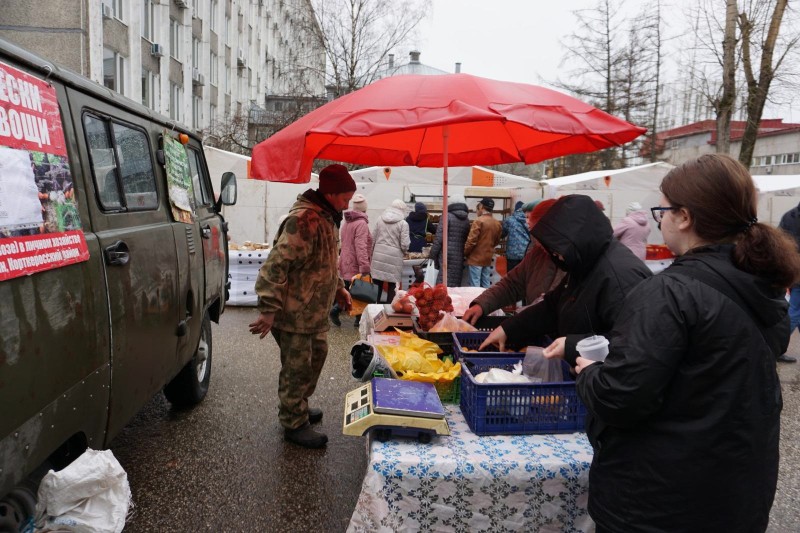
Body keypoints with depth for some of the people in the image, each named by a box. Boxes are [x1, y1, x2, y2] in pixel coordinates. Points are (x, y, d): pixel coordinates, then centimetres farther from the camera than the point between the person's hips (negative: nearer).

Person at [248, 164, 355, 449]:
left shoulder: (324, 217, 9)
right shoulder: (303, 221, -25)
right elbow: (276, 265, -29)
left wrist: (338, 287, 18)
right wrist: (269, 309, -30)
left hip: (314, 311, 10)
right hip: (294, 313, -10)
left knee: (316, 357, 22)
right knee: (297, 369, 2)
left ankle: (299, 406, 41)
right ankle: (294, 424, 19)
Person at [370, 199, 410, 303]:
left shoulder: (380, 220, 5)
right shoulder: (403, 223, -7)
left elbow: (373, 239, 9)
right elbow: (404, 245, -9)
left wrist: (372, 253, 21)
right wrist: (404, 251, 13)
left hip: (378, 255, 4)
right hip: (394, 257, -4)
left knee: (377, 285, 11)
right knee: (392, 286, 6)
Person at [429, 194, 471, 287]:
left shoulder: (448, 216, -6)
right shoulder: (467, 220, 10)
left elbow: (439, 237, -9)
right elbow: (466, 239, 14)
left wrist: (433, 254, -3)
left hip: (446, 254, -5)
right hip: (459, 256, 5)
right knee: (456, 283, 9)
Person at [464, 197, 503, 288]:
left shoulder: (479, 221, -14)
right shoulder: (498, 223, 5)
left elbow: (471, 241, -15)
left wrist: (465, 253, -1)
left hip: (476, 258, -6)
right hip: (488, 258, 6)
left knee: (475, 286, -3)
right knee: (485, 285, 12)